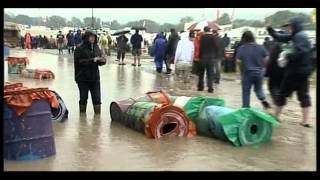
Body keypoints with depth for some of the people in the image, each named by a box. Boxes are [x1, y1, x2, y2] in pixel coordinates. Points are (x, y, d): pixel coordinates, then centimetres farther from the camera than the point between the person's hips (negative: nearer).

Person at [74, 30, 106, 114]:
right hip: (83, 78, -4)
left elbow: (99, 62, 15)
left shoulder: (96, 47, 8)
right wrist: (92, 60, -23)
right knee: (83, 98, 8)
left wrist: (102, 61, -8)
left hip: (95, 77, 4)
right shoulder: (79, 49, -7)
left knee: (97, 98, 2)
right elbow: (79, 61, -17)